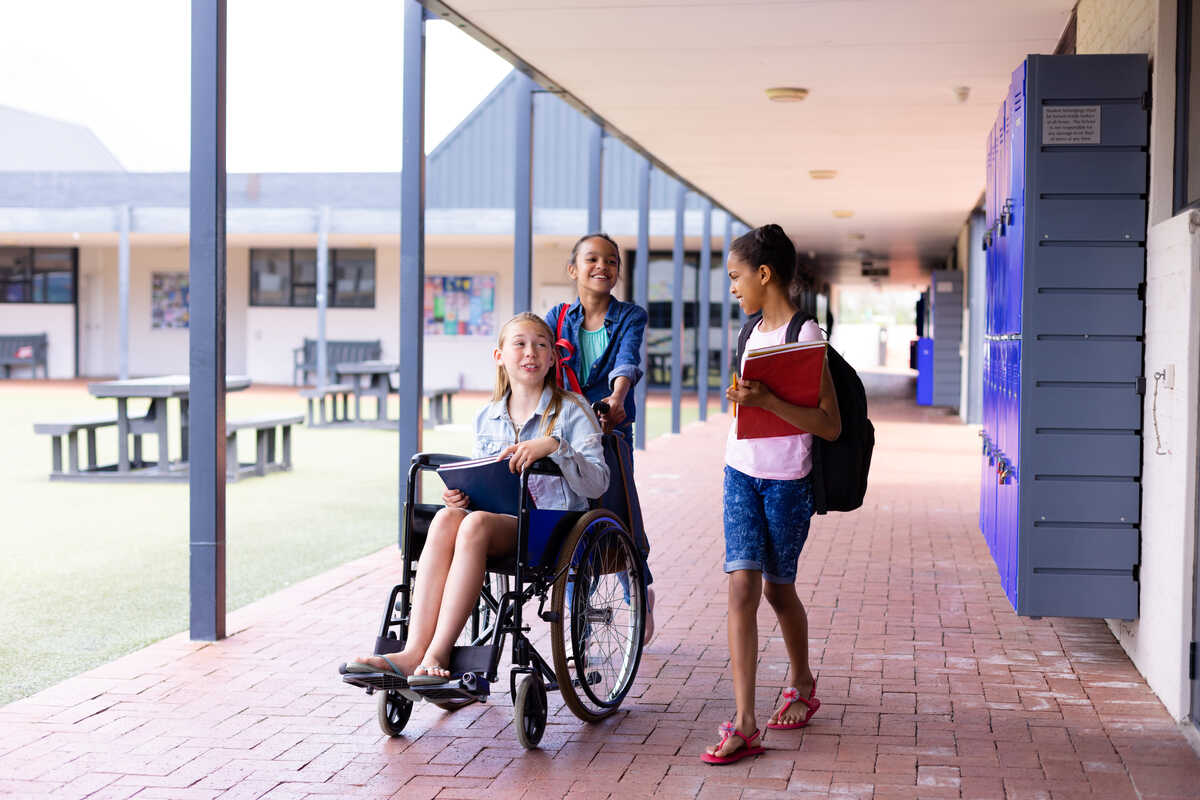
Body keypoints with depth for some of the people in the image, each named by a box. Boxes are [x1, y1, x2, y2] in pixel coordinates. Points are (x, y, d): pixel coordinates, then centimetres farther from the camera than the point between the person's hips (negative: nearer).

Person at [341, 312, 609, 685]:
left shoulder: (572, 411, 3)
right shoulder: (487, 419, 17)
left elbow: (597, 482, -9)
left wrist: (553, 446, -25)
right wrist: (461, 494, -1)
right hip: (499, 520, 4)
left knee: (476, 524, -35)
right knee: (446, 518, -30)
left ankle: (438, 655, -39)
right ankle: (413, 651, -41)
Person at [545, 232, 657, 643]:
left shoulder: (630, 316, 0)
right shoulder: (558, 317, 6)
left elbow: (627, 360, -19)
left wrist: (617, 398, -38)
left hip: (612, 428, -1)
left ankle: (642, 594, 29)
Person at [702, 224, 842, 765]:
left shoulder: (806, 336, -14)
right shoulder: (754, 331, 9)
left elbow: (830, 426, -20)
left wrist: (766, 401, -29)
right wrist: (741, 395, 6)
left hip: (788, 482, -5)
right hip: (742, 474, 6)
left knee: (779, 589, 10)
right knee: (742, 586, -7)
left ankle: (803, 685, 38)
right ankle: (744, 724, -10)